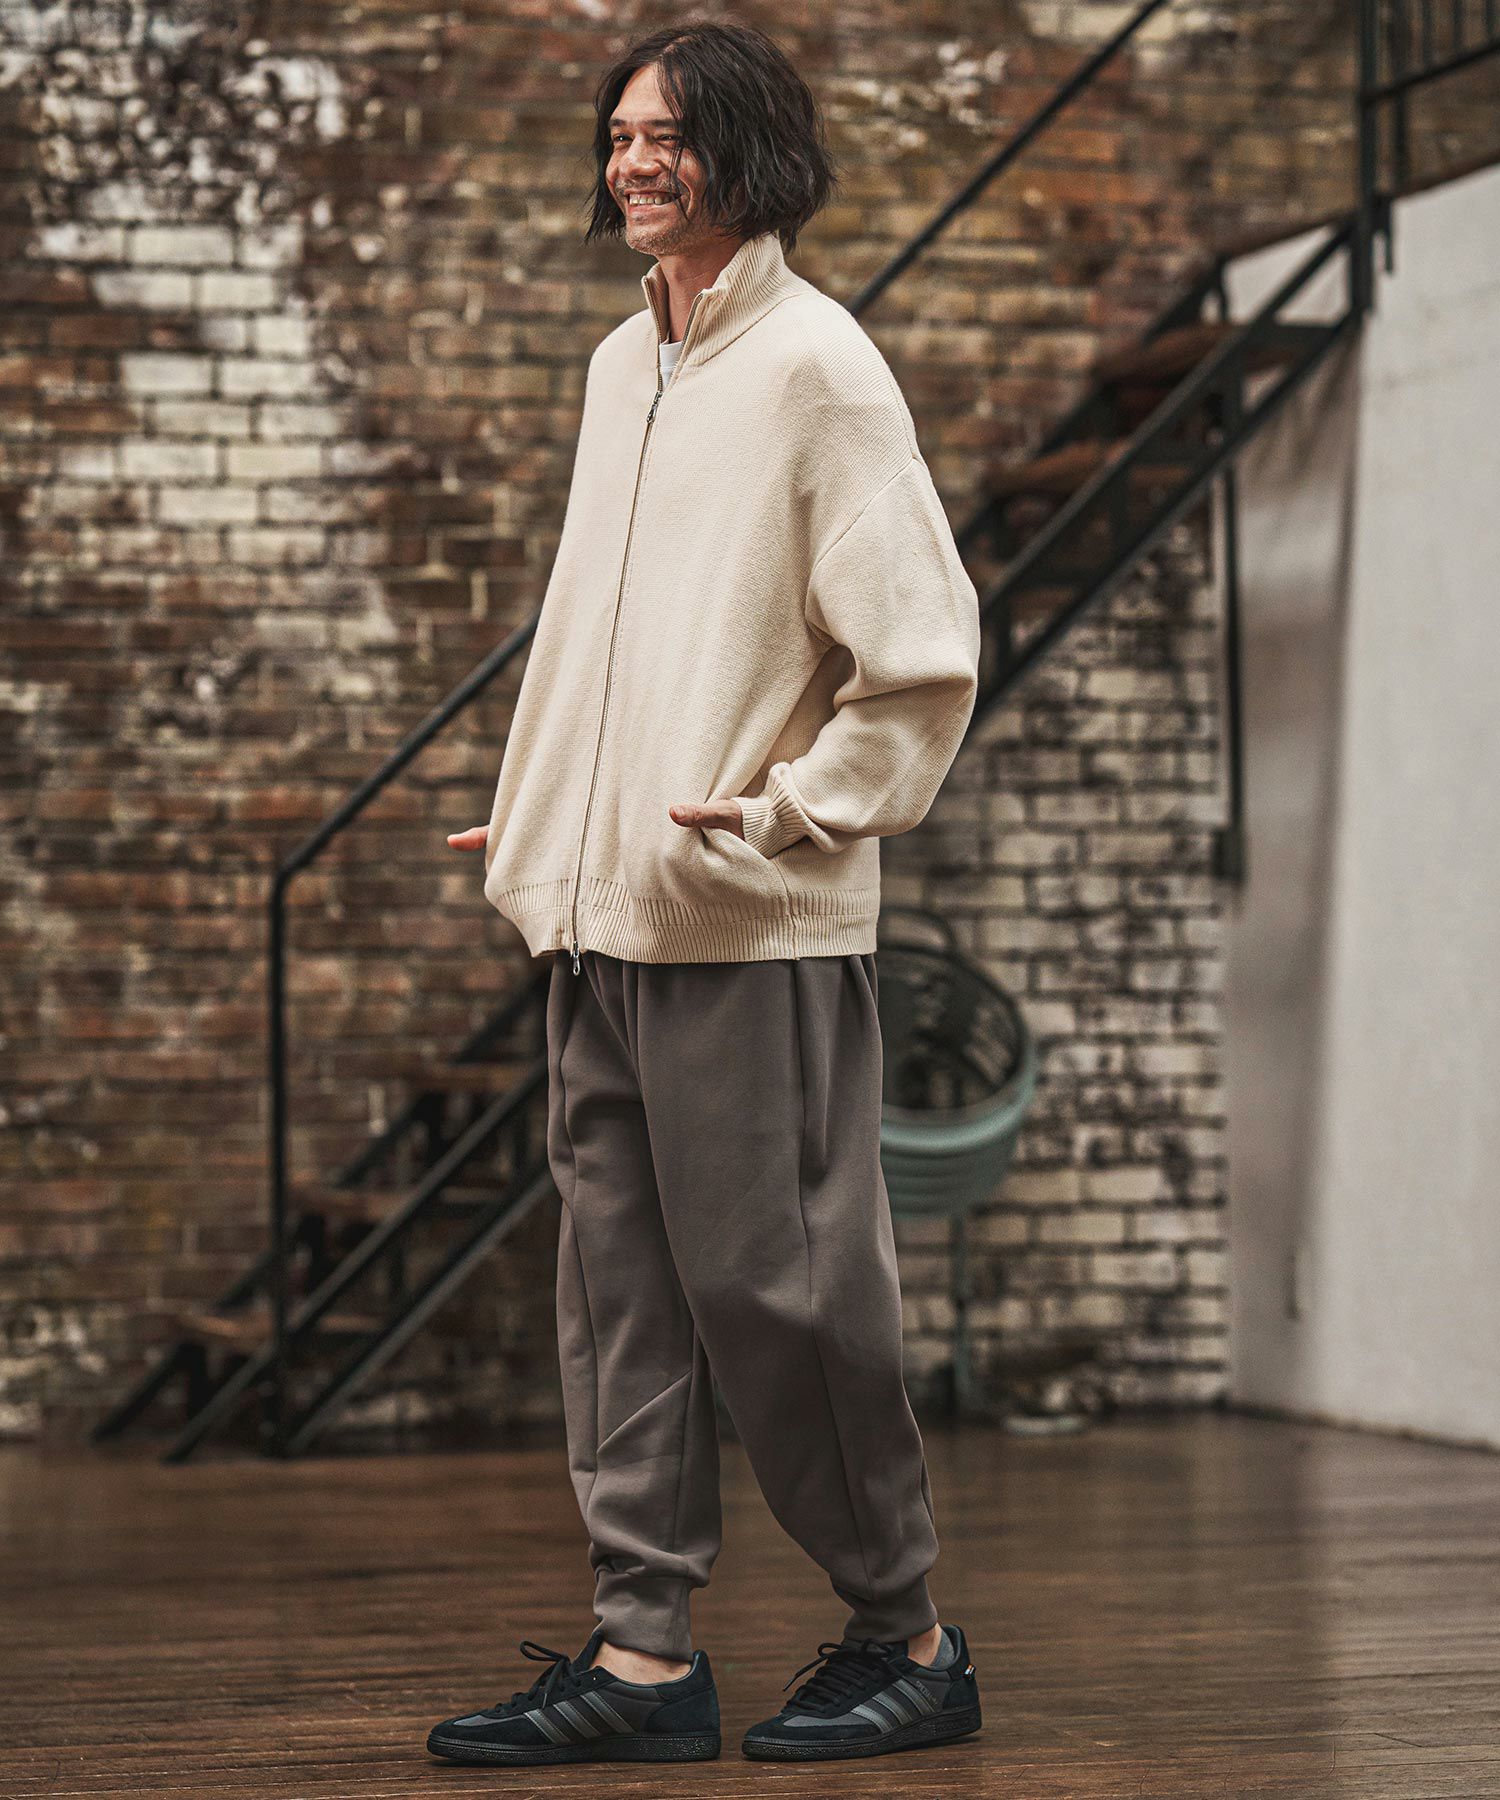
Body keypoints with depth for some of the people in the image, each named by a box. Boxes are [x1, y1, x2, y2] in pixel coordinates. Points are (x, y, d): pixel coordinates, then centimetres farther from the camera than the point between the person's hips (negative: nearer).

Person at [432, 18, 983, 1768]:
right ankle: (643, 1653, 12)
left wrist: (787, 820, -13)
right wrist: (536, 823, 17)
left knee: (775, 1286, -3)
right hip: (603, 914, 8)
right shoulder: (620, 364, 16)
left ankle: (906, 1636, 12)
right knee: (621, 1282, 7)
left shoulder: (815, 364, -8)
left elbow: (925, 654, -11)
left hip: (753, 929, -8)